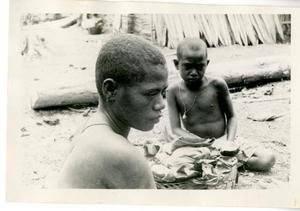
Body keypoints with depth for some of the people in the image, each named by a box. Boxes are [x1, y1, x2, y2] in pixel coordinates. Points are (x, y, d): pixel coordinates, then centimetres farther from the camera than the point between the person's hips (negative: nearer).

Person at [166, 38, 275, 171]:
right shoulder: (174, 91, -7)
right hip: (196, 146, 1)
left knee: (267, 160, -19)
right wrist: (201, 142, -25)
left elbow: (231, 117, 3)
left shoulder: (217, 85, -8)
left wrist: (230, 141, -15)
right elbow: (176, 129, -9)